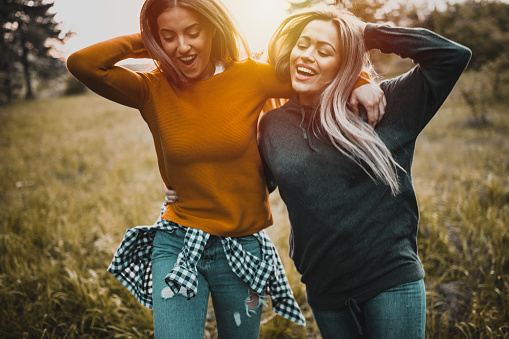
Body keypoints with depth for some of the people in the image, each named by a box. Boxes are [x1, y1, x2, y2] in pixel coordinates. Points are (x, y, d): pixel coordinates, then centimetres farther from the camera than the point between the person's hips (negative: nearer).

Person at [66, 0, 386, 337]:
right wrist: (145, 43, -10)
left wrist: (361, 83, -14)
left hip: (242, 249, 1)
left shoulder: (249, 77, -7)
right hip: (177, 244, -1)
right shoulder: (153, 90, -6)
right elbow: (82, 64, -18)